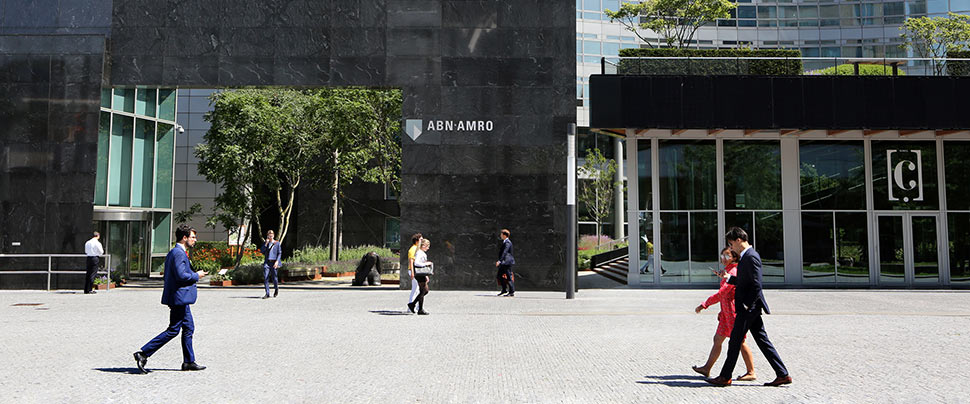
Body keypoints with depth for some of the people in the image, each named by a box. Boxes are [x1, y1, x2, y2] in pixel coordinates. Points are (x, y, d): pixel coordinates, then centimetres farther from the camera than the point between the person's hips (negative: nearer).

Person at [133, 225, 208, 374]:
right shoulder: (178, 253, -16)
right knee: (173, 330, -6)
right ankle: (143, 353, -2)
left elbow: (168, 275, 20)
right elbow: (181, 275, -24)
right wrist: (196, 275, -10)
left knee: (188, 328, 12)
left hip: (181, 298, 11)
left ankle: (189, 362, 17)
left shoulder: (173, 252, 17)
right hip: (179, 297, -11)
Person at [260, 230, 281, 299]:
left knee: (274, 277, 0)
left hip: (274, 262, -2)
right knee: (265, 277, -8)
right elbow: (262, 251, 1)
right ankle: (267, 294, -6)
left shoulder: (277, 243, 4)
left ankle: (276, 289, 28)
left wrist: (277, 261, -10)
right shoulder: (265, 243, 13)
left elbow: (279, 253, 2)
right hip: (267, 262, 2)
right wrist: (266, 243, -6)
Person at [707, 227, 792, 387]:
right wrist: (729, 278, 11)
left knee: (735, 342, -1)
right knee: (762, 341, 11)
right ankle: (783, 375, 13)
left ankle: (725, 377, 8)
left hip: (748, 308, -10)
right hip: (750, 308, 10)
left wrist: (747, 306, -20)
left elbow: (757, 285, -21)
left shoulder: (751, 257, -16)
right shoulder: (746, 256, 15)